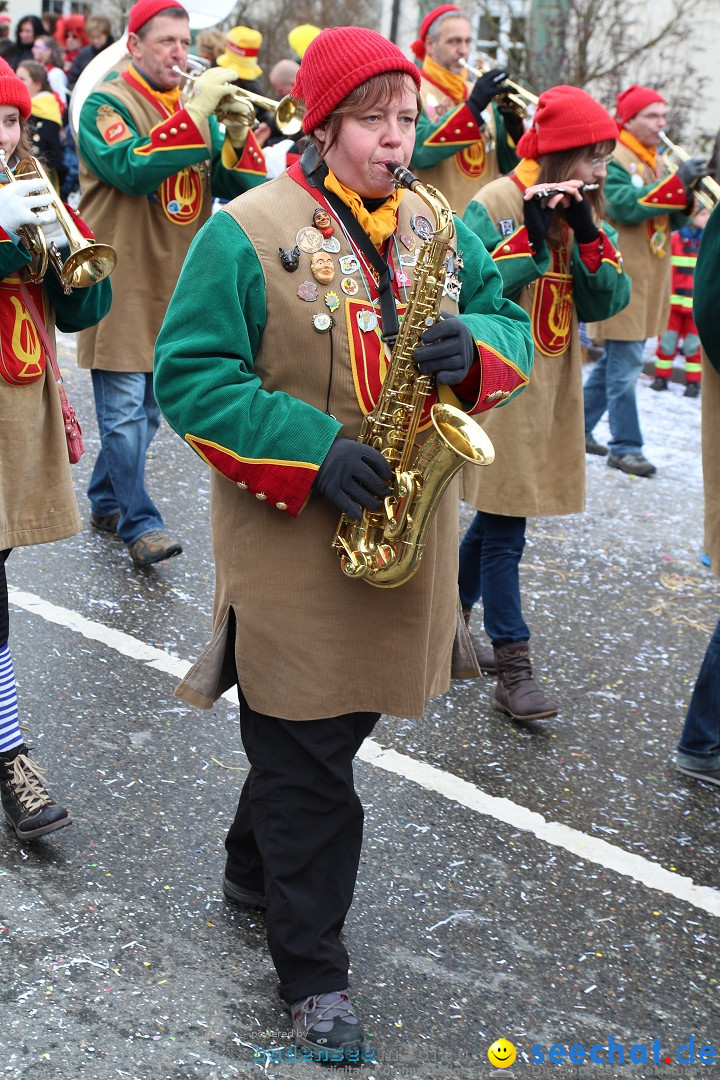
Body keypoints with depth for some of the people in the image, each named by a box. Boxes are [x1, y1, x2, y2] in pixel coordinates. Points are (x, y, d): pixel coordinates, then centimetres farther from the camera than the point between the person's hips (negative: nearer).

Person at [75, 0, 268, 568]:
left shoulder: (197, 107, 13)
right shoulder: (106, 104, -6)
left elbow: (235, 186, 4)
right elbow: (133, 169, -25)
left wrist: (238, 136, -15)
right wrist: (196, 113, -26)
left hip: (175, 287, 7)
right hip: (123, 286, -6)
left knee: (146, 412, 14)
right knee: (124, 410, -7)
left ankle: (106, 501, 29)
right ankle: (140, 524, 0)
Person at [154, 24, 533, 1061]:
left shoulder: (433, 226, 8)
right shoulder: (247, 231, -11)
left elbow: (509, 324, 12)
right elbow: (189, 374, -13)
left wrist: (473, 347, -13)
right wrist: (311, 450, -24)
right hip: (292, 543, -6)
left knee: (330, 726, 21)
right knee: (311, 760, 4)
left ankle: (256, 864, 48)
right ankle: (312, 969, 21)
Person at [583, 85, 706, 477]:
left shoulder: (652, 162, 18)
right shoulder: (611, 159, -9)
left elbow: (671, 220, 16)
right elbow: (625, 206, -24)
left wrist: (687, 193, -4)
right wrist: (676, 183, -23)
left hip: (646, 279, 9)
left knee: (616, 360, 14)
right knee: (625, 363, -7)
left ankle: (580, 428, 25)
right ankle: (625, 447, -2)